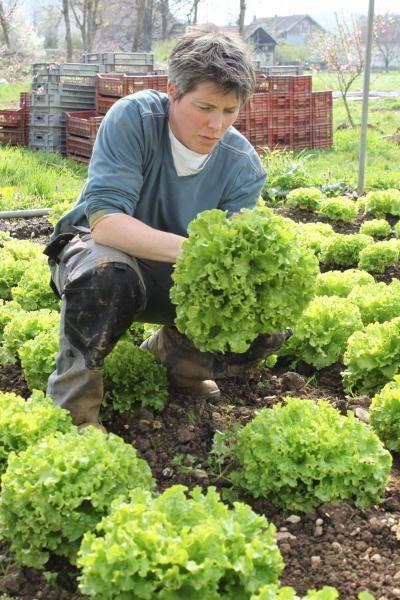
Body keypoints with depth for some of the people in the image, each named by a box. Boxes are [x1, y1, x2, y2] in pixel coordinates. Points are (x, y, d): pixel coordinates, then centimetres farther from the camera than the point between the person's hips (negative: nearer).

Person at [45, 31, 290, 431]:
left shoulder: (243, 165, -13)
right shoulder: (133, 118, -24)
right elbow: (105, 221, -34)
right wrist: (190, 248, -48)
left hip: (181, 280, 4)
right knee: (104, 274, -41)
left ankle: (171, 355, 13)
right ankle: (72, 405, -17)